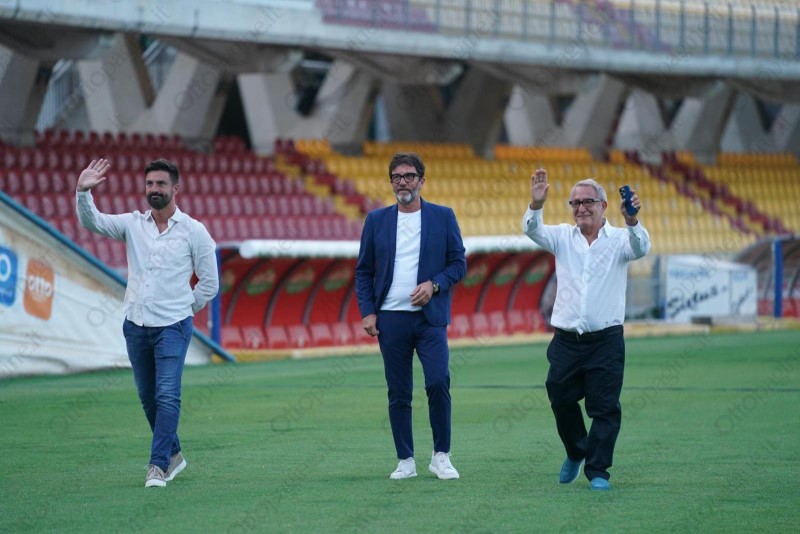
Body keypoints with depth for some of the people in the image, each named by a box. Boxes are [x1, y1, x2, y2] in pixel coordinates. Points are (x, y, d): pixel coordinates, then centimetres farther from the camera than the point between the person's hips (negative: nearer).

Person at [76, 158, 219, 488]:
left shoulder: (194, 231, -2)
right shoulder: (133, 224, 6)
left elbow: (209, 282, 3)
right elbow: (92, 222, -7)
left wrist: (183, 309, 3)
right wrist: (83, 192, -23)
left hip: (173, 327, -4)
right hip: (135, 325, 4)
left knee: (167, 395, -14)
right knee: (147, 397, 11)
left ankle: (158, 465, -13)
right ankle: (173, 454, 27)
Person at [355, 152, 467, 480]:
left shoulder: (443, 217, 5)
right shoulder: (376, 220, 9)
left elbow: (459, 263, 5)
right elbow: (363, 271, 11)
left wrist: (434, 284, -13)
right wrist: (367, 312, 0)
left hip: (430, 317, -2)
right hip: (391, 318, 2)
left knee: (438, 382, -15)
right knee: (398, 394, 4)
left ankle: (441, 456, -2)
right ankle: (406, 461, 11)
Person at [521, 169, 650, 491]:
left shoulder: (618, 239, 0)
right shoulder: (563, 238, 7)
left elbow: (640, 248, -20)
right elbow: (532, 231, -8)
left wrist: (631, 220, -41)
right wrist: (536, 205, -30)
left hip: (606, 341, -3)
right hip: (566, 340, 3)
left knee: (605, 408, -4)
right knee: (561, 401, 10)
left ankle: (597, 471, 4)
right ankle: (575, 453, 35)